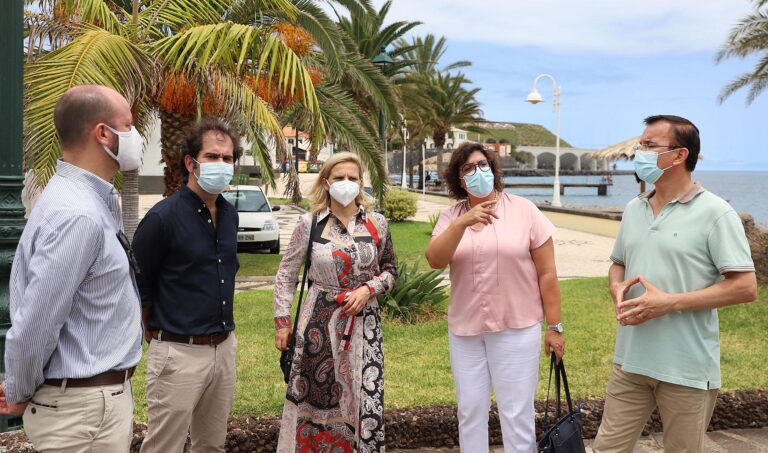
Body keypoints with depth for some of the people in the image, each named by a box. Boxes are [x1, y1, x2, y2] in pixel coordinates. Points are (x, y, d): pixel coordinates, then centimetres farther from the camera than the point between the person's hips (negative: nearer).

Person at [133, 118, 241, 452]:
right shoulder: (162, 217, -14)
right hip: (180, 354, -6)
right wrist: (160, 336, 1)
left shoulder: (230, 214, 7)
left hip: (224, 349, 7)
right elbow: (136, 286, -7)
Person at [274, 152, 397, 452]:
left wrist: (368, 289, -9)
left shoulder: (377, 223, 2)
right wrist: (282, 323, 2)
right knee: (314, 399, 5)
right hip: (320, 322, -1)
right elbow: (286, 274, 4)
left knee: (362, 400, 4)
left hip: (364, 323, 1)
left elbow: (390, 270, 11)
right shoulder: (309, 224, -3)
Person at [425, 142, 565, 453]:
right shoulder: (450, 217, 3)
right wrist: (462, 223, -26)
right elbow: (434, 261, -14)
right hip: (465, 330, 3)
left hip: (517, 328, -3)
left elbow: (547, 273, -2)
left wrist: (554, 326, -3)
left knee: (516, 414, 4)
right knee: (470, 412, 14)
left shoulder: (525, 211, -4)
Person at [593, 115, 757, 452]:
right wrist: (617, 289, -4)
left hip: (687, 370, -5)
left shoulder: (715, 213, -11)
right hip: (630, 361, 6)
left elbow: (745, 287, -15)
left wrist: (668, 302, -21)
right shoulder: (633, 209, 9)